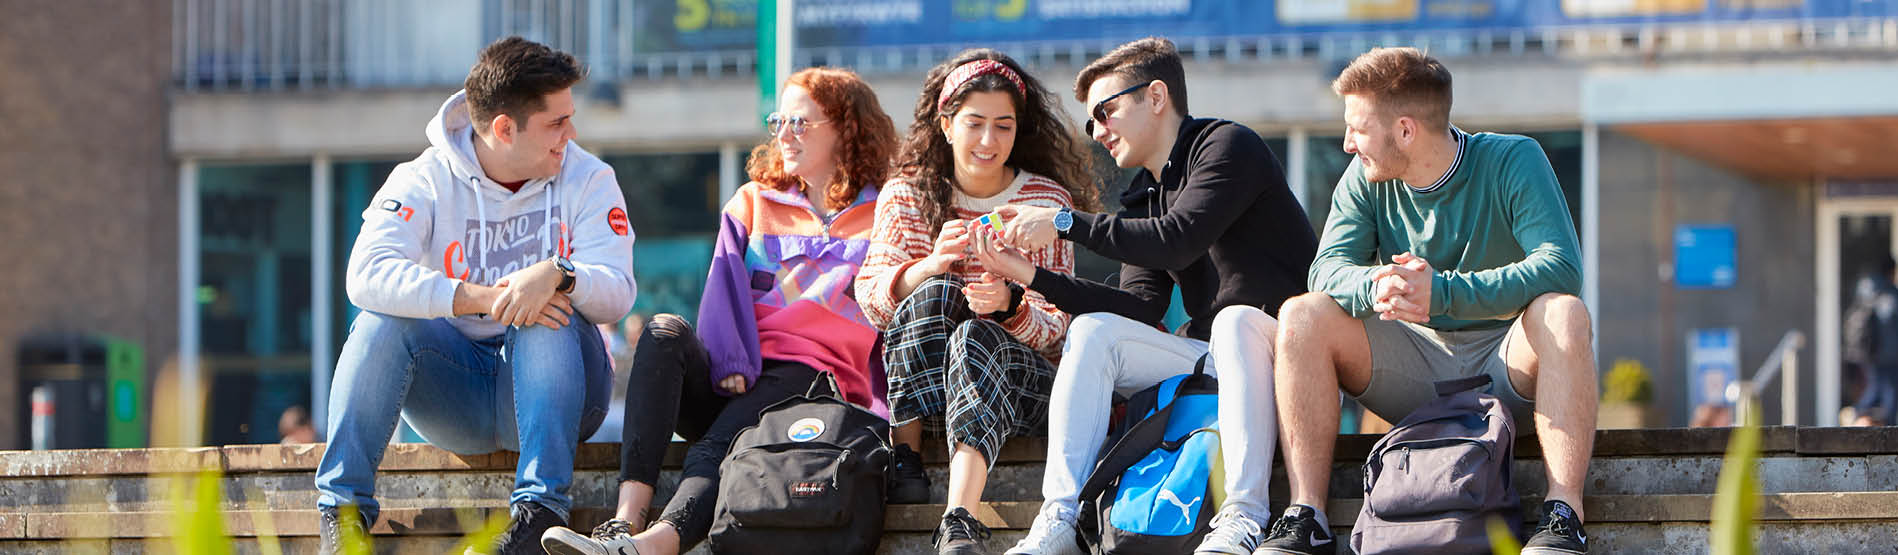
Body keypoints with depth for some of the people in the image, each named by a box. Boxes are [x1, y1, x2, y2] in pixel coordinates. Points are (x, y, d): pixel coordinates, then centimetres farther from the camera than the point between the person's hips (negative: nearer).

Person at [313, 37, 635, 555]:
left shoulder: (587, 179, -1)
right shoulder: (426, 181, -5)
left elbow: (617, 293, -15)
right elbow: (368, 275, -23)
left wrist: (556, 275, -38)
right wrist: (483, 298, -34)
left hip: (555, 384, 0)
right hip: (457, 392, 0)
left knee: (551, 322, -31)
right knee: (382, 319, -26)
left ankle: (541, 508, -38)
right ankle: (343, 508, -29)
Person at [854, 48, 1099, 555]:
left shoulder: (1048, 201, 3)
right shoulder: (907, 195, 7)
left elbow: (1056, 326, -4)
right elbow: (869, 299, -4)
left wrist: (1009, 305, -27)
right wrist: (928, 267, -25)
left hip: (1020, 377, -1)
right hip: (916, 383, 2)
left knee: (975, 337, -36)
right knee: (933, 292, -26)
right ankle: (904, 454, -29)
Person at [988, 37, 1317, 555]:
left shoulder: (1227, 145, -5)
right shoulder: (1145, 195, 18)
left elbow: (1178, 241, -22)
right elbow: (1142, 307, 4)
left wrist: (1065, 224, -18)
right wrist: (1033, 275, -4)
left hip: (1279, 347, -7)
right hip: (1202, 357, 7)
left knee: (1235, 318, -37)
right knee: (1092, 329, -11)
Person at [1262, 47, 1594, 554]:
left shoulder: (1513, 161, -11)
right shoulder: (1365, 179, 2)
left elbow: (1560, 268, -25)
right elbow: (1329, 270, -10)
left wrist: (1443, 292, -37)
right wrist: (1374, 286, -36)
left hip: (1505, 365, -3)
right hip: (1414, 369, 3)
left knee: (1562, 312, -34)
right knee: (1303, 315, -18)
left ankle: (1564, 514, -40)